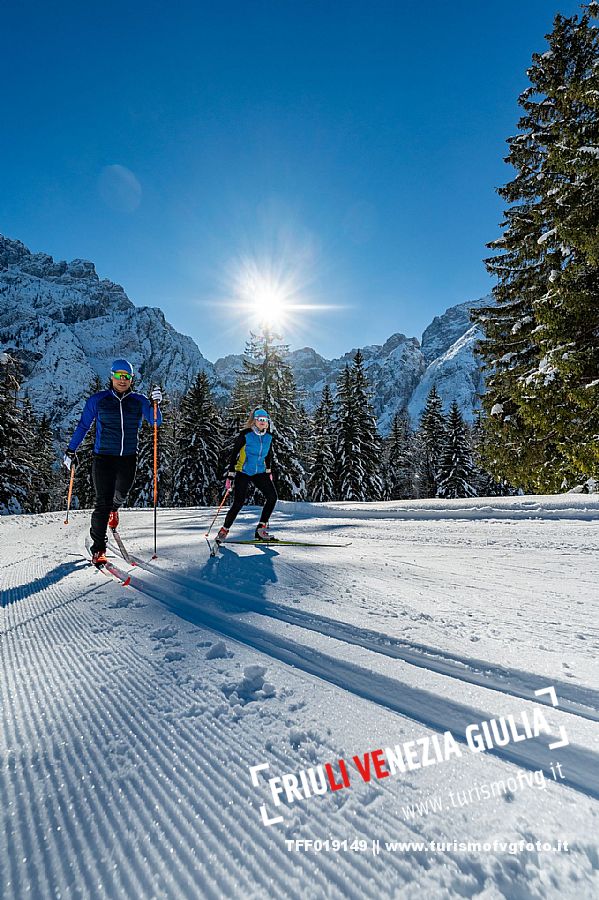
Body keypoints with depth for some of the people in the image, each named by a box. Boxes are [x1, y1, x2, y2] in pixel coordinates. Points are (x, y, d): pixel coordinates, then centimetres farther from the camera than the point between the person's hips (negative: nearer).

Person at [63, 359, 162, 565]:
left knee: (121, 495, 16)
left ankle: (113, 509, 54)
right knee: (102, 502, -4)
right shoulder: (97, 400, 2)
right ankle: (98, 548, 7)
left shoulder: (138, 401, 5)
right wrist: (71, 451, 10)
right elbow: (83, 426, 9)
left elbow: (156, 422, 2)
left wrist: (155, 403, -15)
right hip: (103, 457, -2)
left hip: (128, 458, 2)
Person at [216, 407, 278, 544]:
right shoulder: (245, 434, -12)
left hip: (259, 472, 5)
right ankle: (224, 530, 9)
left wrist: (269, 472, 18)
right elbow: (234, 453, -10)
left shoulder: (268, 436, 3)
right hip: (243, 472, -5)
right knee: (238, 502, -11)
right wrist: (230, 475, -14)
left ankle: (261, 529, 0)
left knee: (272, 496, -10)